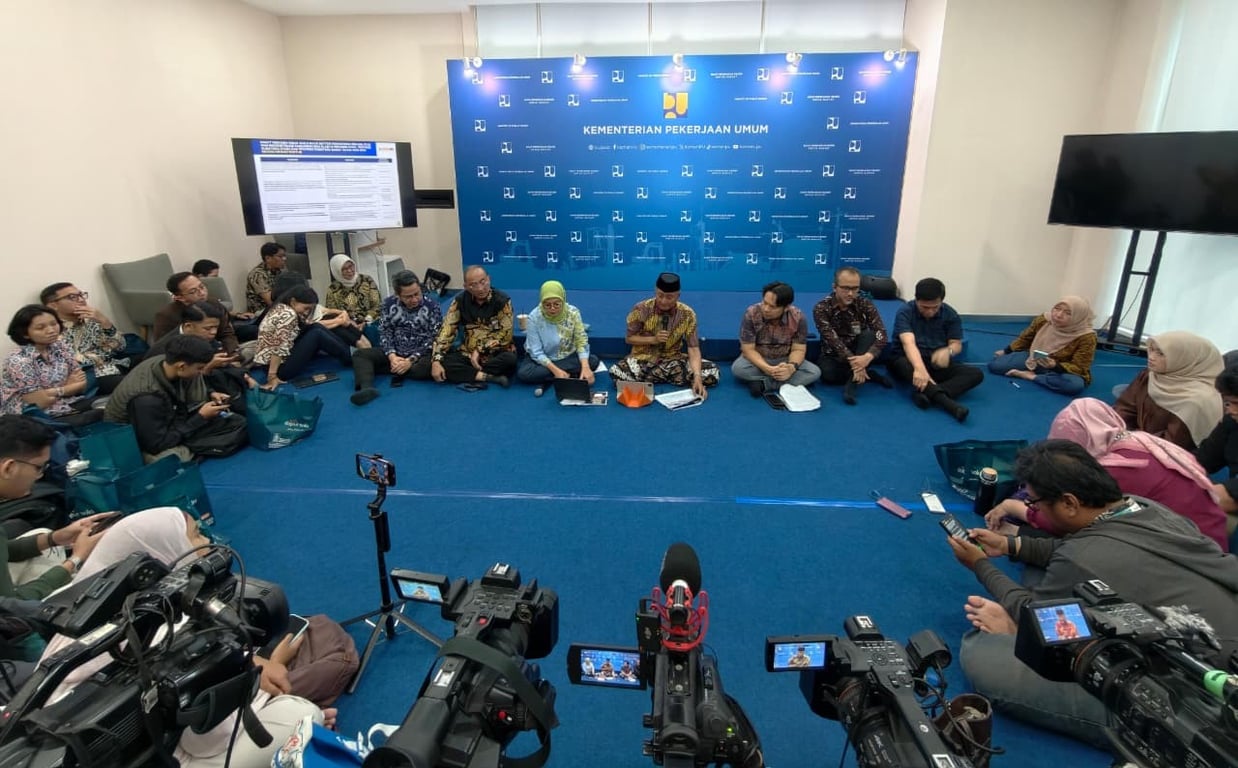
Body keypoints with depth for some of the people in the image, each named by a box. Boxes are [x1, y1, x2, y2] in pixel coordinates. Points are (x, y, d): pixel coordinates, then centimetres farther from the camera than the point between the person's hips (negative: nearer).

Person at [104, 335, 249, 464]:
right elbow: (157, 445, -27)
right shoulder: (146, 398, -35)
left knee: (237, 423, -9)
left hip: (165, 425, 6)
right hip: (141, 444, -6)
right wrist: (201, 417, -23)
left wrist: (210, 394, -6)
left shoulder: (166, 362, -13)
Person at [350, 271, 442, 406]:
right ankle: (367, 388, -39)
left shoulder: (433, 307, -7)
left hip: (421, 355, -3)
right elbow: (384, 333, 0)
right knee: (359, 354, -13)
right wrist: (392, 356, -19)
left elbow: (433, 339, -11)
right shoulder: (388, 304, 1)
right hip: (395, 353, 4)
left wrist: (411, 360, -20)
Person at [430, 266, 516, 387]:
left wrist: (480, 350, -17)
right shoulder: (460, 301, -3)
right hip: (468, 352, 3)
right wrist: (436, 360, -20)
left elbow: (505, 336, -12)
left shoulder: (502, 300, -11)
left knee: (510, 359, -36)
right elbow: (446, 331, -8)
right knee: (443, 363, -25)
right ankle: (488, 377, -27)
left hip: (496, 353, -2)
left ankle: (466, 374, -21)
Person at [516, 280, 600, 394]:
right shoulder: (534, 317, -21)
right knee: (523, 373, -31)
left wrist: (585, 367, -33)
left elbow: (581, 341, -16)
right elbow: (536, 352, -20)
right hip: (543, 359, -2)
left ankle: (546, 381, -21)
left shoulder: (573, 312, -15)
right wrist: (555, 370, -34)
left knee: (593, 360, -24)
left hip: (568, 357, 2)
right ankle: (570, 375, -22)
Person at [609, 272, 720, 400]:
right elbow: (629, 338, -2)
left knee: (711, 373, -22)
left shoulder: (687, 314, -11)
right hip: (644, 359, -1)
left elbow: (693, 347, -15)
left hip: (673, 359, 1)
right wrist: (653, 339, -21)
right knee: (617, 372, -34)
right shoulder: (641, 309, -13)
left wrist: (697, 377, -32)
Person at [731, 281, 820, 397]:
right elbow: (748, 349, -20)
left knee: (815, 372, -22)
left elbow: (798, 350, -11)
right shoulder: (751, 314, -23)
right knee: (737, 368, -33)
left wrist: (791, 367, -35)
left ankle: (763, 383, -26)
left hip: (784, 361, 2)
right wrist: (768, 369, -36)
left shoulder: (798, 318, -18)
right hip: (758, 360, -2)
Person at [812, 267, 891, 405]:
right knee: (827, 373, -35)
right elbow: (832, 339, -27)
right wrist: (853, 361, -42)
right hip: (833, 355, -1)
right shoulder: (821, 308, -16)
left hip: (860, 353, 2)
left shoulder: (865, 304, -11)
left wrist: (868, 356, -42)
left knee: (869, 335, -29)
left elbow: (881, 334, -22)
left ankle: (852, 384, -32)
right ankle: (869, 375, -12)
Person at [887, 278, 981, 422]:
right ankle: (946, 402, -54)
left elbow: (957, 344, -4)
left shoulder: (951, 314, -2)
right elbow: (909, 343, -30)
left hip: (936, 364, 4)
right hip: (907, 360, -4)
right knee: (906, 367, -40)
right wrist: (920, 368, -49)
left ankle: (927, 394, -41)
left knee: (976, 374, -20)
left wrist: (948, 351, -32)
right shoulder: (905, 312, -15)